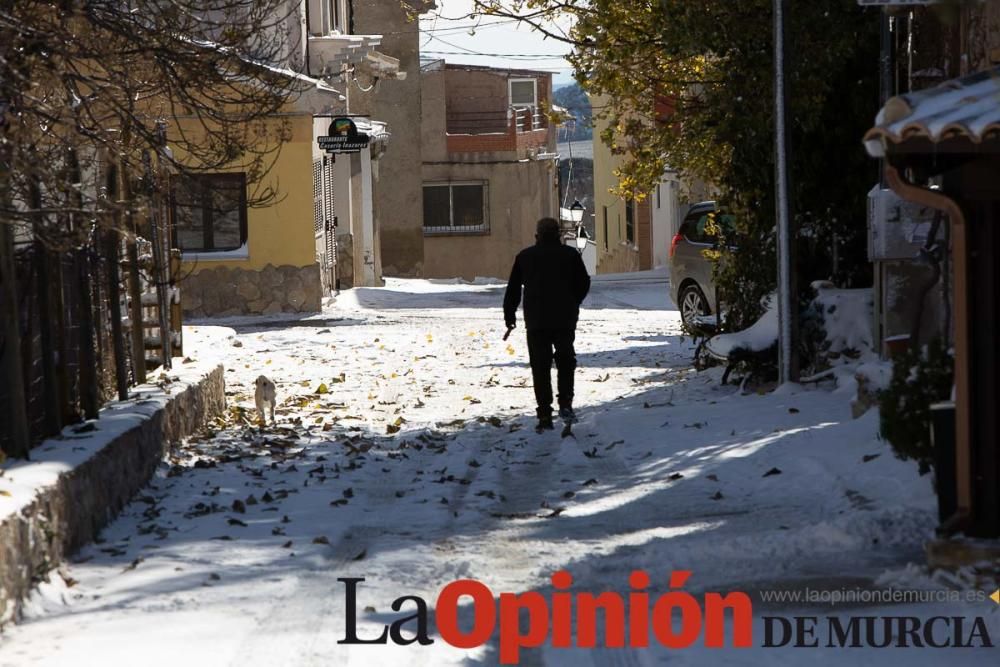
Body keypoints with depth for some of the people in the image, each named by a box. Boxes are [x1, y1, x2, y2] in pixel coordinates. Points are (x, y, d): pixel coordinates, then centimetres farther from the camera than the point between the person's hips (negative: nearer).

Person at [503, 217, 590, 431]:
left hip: (536, 320, 0)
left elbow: (513, 289, 6)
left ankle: (545, 414, -2)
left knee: (540, 367, 2)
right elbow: (584, 284, 8)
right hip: (565, 319, 0)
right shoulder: (570, 254, 3)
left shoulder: (524, 257, 5)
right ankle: (565, 403, -2)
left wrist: (509, 315, 13)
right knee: (565, 360, 13)